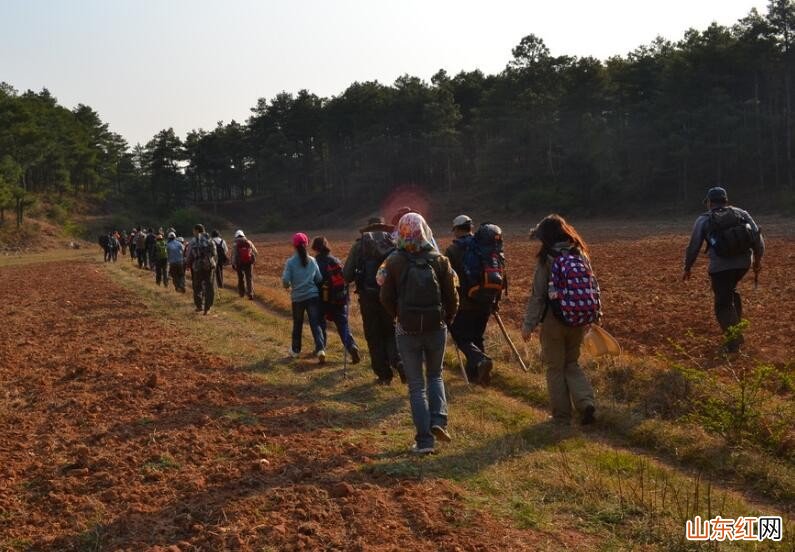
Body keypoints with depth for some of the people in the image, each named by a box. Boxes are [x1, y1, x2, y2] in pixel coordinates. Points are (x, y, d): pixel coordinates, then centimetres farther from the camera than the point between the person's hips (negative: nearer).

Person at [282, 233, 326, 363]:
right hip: (313, 296, 1)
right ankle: (320, 349, -16)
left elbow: (285, 280, -11)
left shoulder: (290, 262, -8)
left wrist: (287, 286, 11)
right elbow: (319, 279, 3)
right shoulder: (312, 261, 0)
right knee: (315, 324, -1)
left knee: (297, 324, 17)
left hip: (297, 298, -1)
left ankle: (295, 350, 28)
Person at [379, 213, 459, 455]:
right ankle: (438, 420, 3)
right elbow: (452, 297, -2)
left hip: (408, 331, -1)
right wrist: (446, 320, 16)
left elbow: (387, 298, -2)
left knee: (416, 385, 8)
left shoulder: (394, 262, -9)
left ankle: (425, 440, 6)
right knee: (435, 376, 23)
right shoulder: (439, 260, -6)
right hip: (436, 328, 1)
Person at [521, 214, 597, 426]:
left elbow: (538, 295, -14)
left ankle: (562, 416, 15)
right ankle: (586, 402, 2)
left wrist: (528, 325, -8)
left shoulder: (546, 260, -13)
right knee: (572, 363, 21)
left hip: (554, 321, -5)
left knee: (555, 368, 9)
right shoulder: (581, 255, 2)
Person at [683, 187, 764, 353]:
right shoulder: (742, 213, 13)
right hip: (744, 263, 4)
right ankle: (736, 328, 29)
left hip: (720, 266, -4)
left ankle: (733, 340, -8)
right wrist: (758, 259, 19)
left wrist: (687, 268, 19)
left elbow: (693, 247, 7)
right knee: (731, 291, 29)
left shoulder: (703, 220, 6)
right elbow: (758, 237, 9)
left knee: (723, 303, 5)